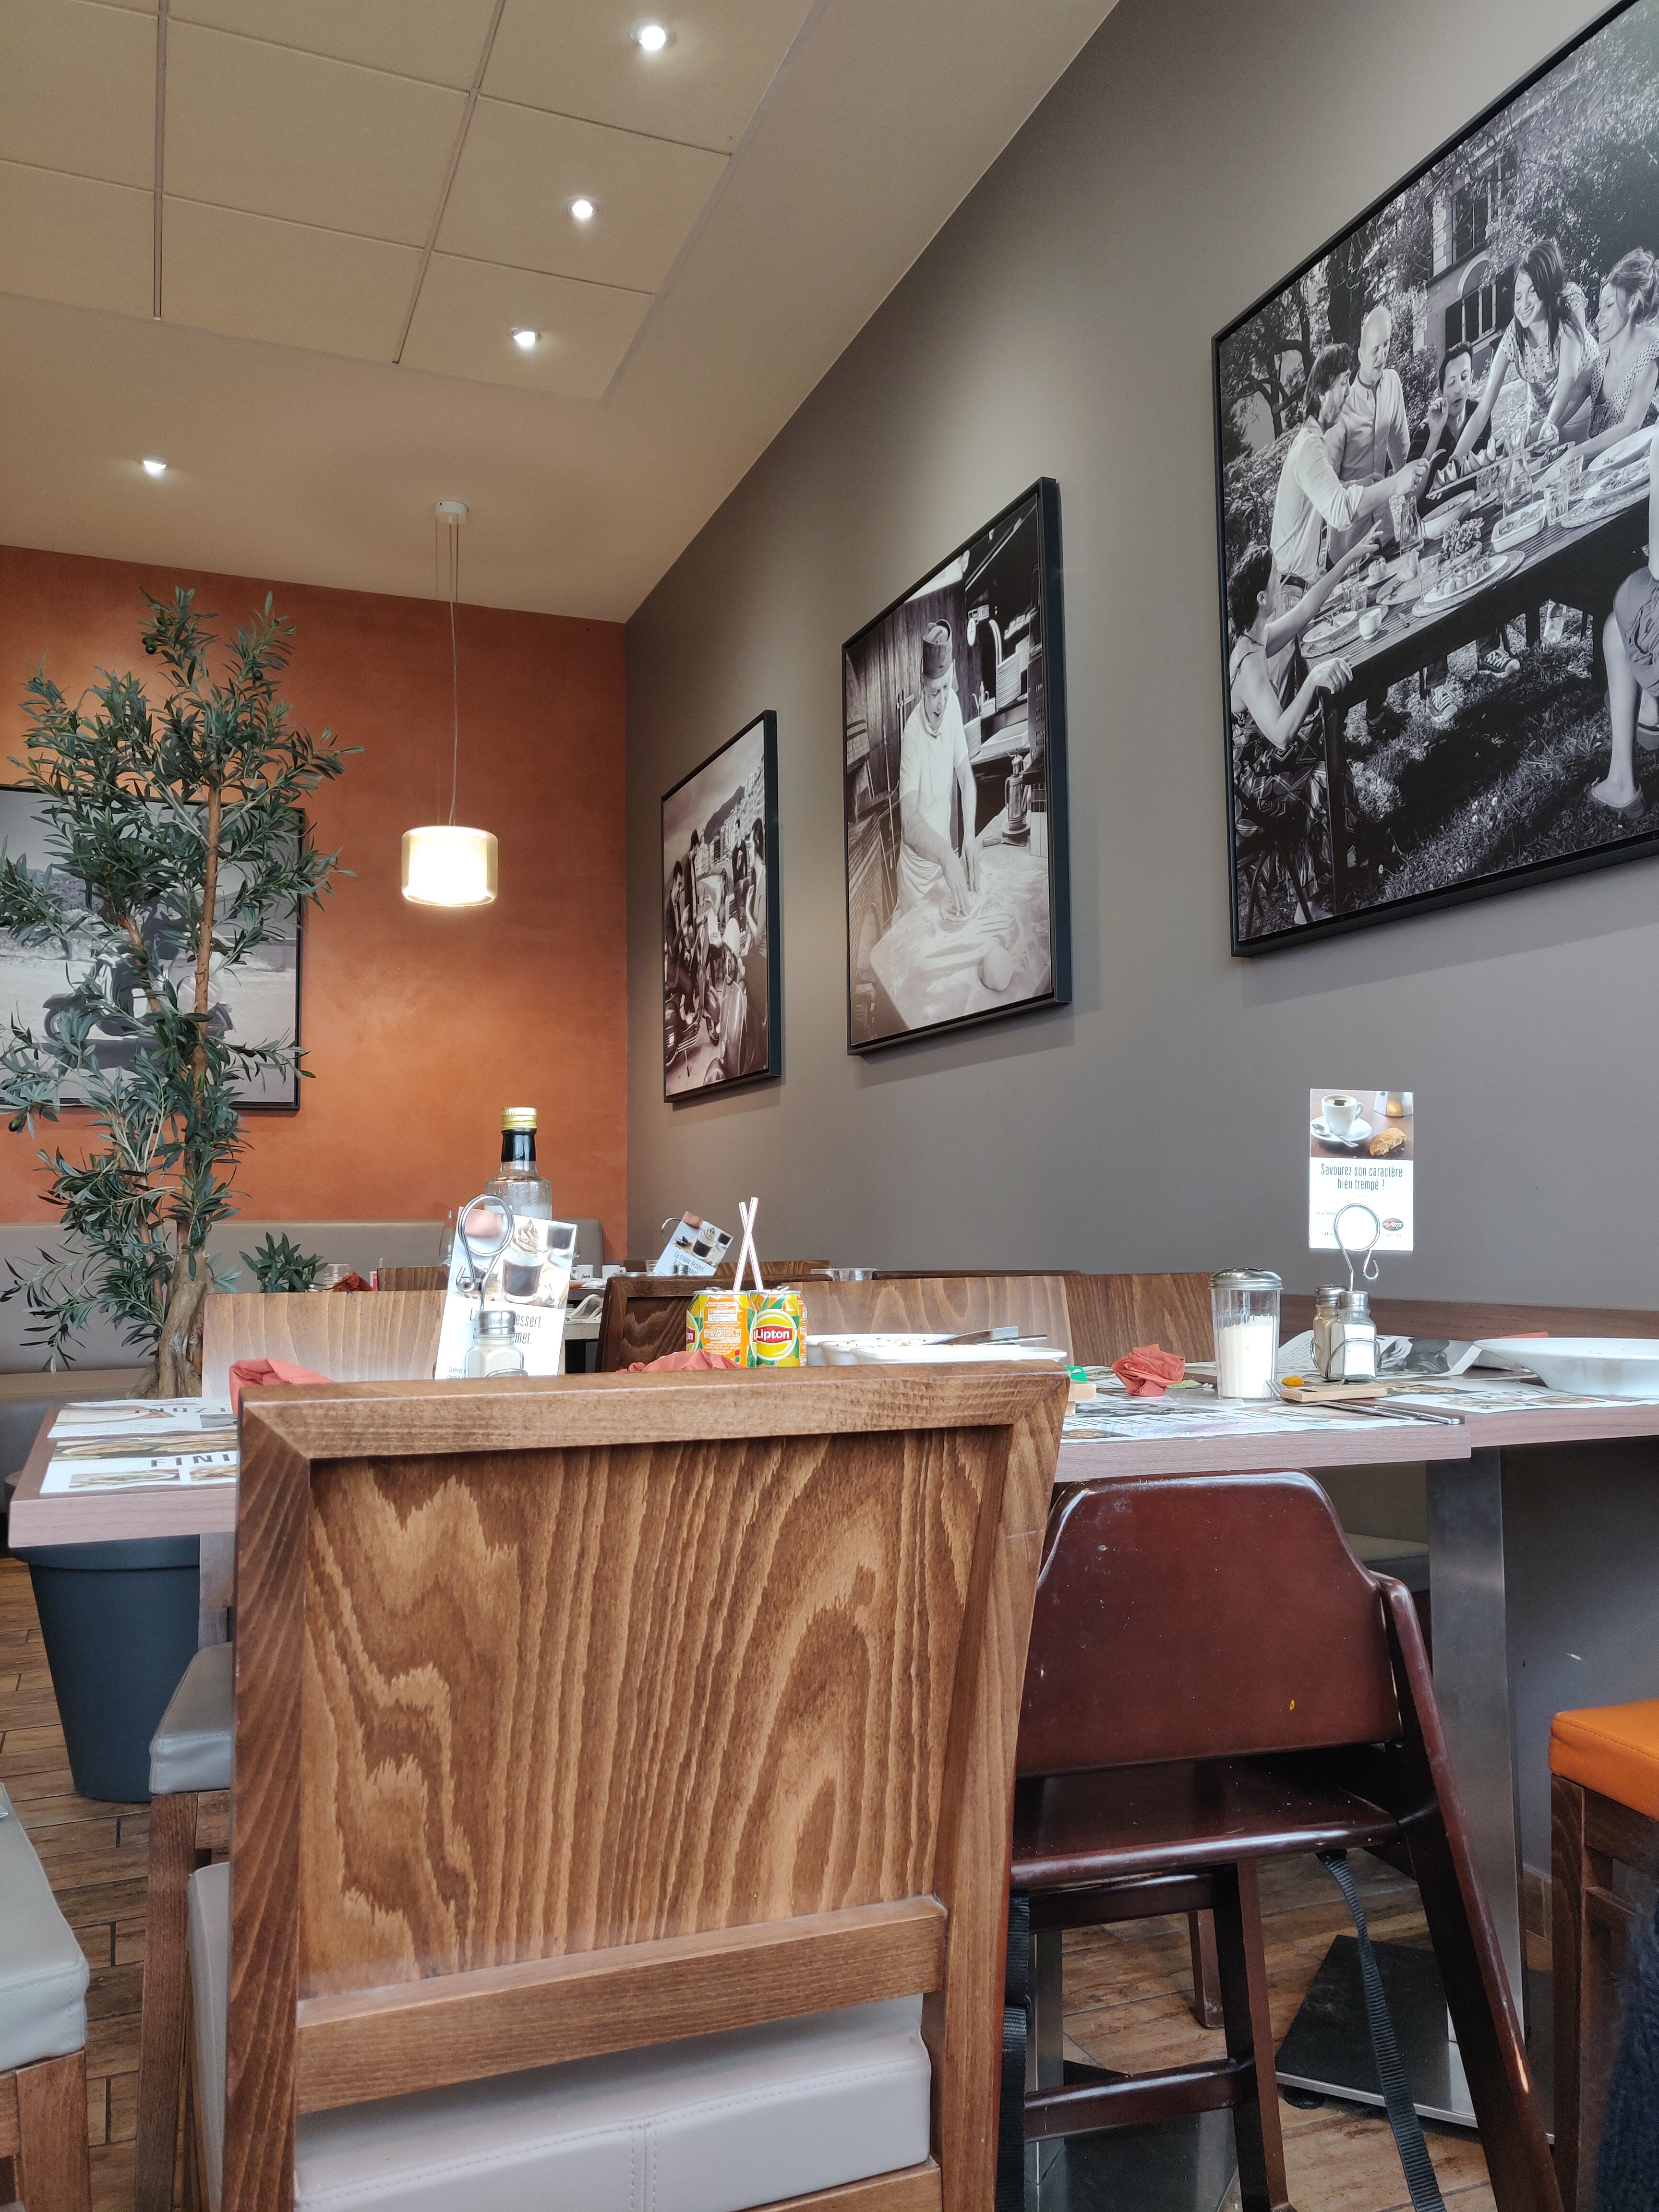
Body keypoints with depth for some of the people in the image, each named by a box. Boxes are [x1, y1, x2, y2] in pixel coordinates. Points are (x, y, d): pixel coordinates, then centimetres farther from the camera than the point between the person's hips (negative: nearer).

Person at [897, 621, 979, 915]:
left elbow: (965, 776, 2)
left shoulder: (951, 702, -8)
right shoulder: (913, 733, -26)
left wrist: (970, 833, -13)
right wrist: (945, 853, -51)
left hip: (945, 855, 5)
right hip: (917, 864, -5)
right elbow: (909, 824, -34)